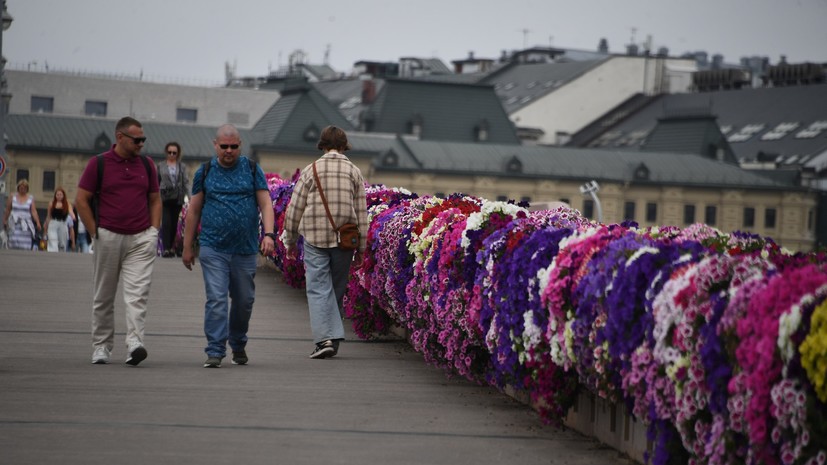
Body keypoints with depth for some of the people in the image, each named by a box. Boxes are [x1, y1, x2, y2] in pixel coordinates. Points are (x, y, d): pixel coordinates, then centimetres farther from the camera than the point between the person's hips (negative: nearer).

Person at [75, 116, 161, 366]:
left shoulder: (146, 165, 9)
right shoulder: (98, 163, -2)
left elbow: (155, 200, 16)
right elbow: (81, 200, -1)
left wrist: (154, 230, 4)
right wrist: (95, 233, -4)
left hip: (141, 239, 1)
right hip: (108, 237, -1)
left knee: (137, 293, -13)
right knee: (104, 296, 8)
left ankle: (135, 344, -22)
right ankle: (101, 347, 19)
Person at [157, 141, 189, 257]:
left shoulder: (182, 167, 9)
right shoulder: (161, 166, 9)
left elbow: (186, 182, 4)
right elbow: (156, 182, 11)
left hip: (177, 199, 1)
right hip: (165, 198, -1)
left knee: (175, 224, 5)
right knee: (166, 223, -9)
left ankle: (172, 247, 16)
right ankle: (166, 248, -11)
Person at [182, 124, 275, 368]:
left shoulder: (252, 170, 6)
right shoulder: (205, 172, 6)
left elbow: (265, 204, 1)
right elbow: (193, 210, 9)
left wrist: (268, 234, -15)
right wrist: (187, 247, 7)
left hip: (246, 249, 1)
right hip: (213, 248, -1)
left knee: (244, 300, 11)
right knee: (216, 299, -10)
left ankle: (238, 345, 32)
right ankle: (215, 351, -8)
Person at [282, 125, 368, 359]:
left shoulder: (311, 170, 1)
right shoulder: (354, 172, 4)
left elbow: (295, 208, 3)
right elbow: (361, 212, 4)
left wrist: (290, 239, 14)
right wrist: (361, 248, 10)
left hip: (314, 237, -2)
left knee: (318, 288, -2)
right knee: (337, 290, 12)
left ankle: (325, 338, -14)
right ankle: (334, 336, 16)